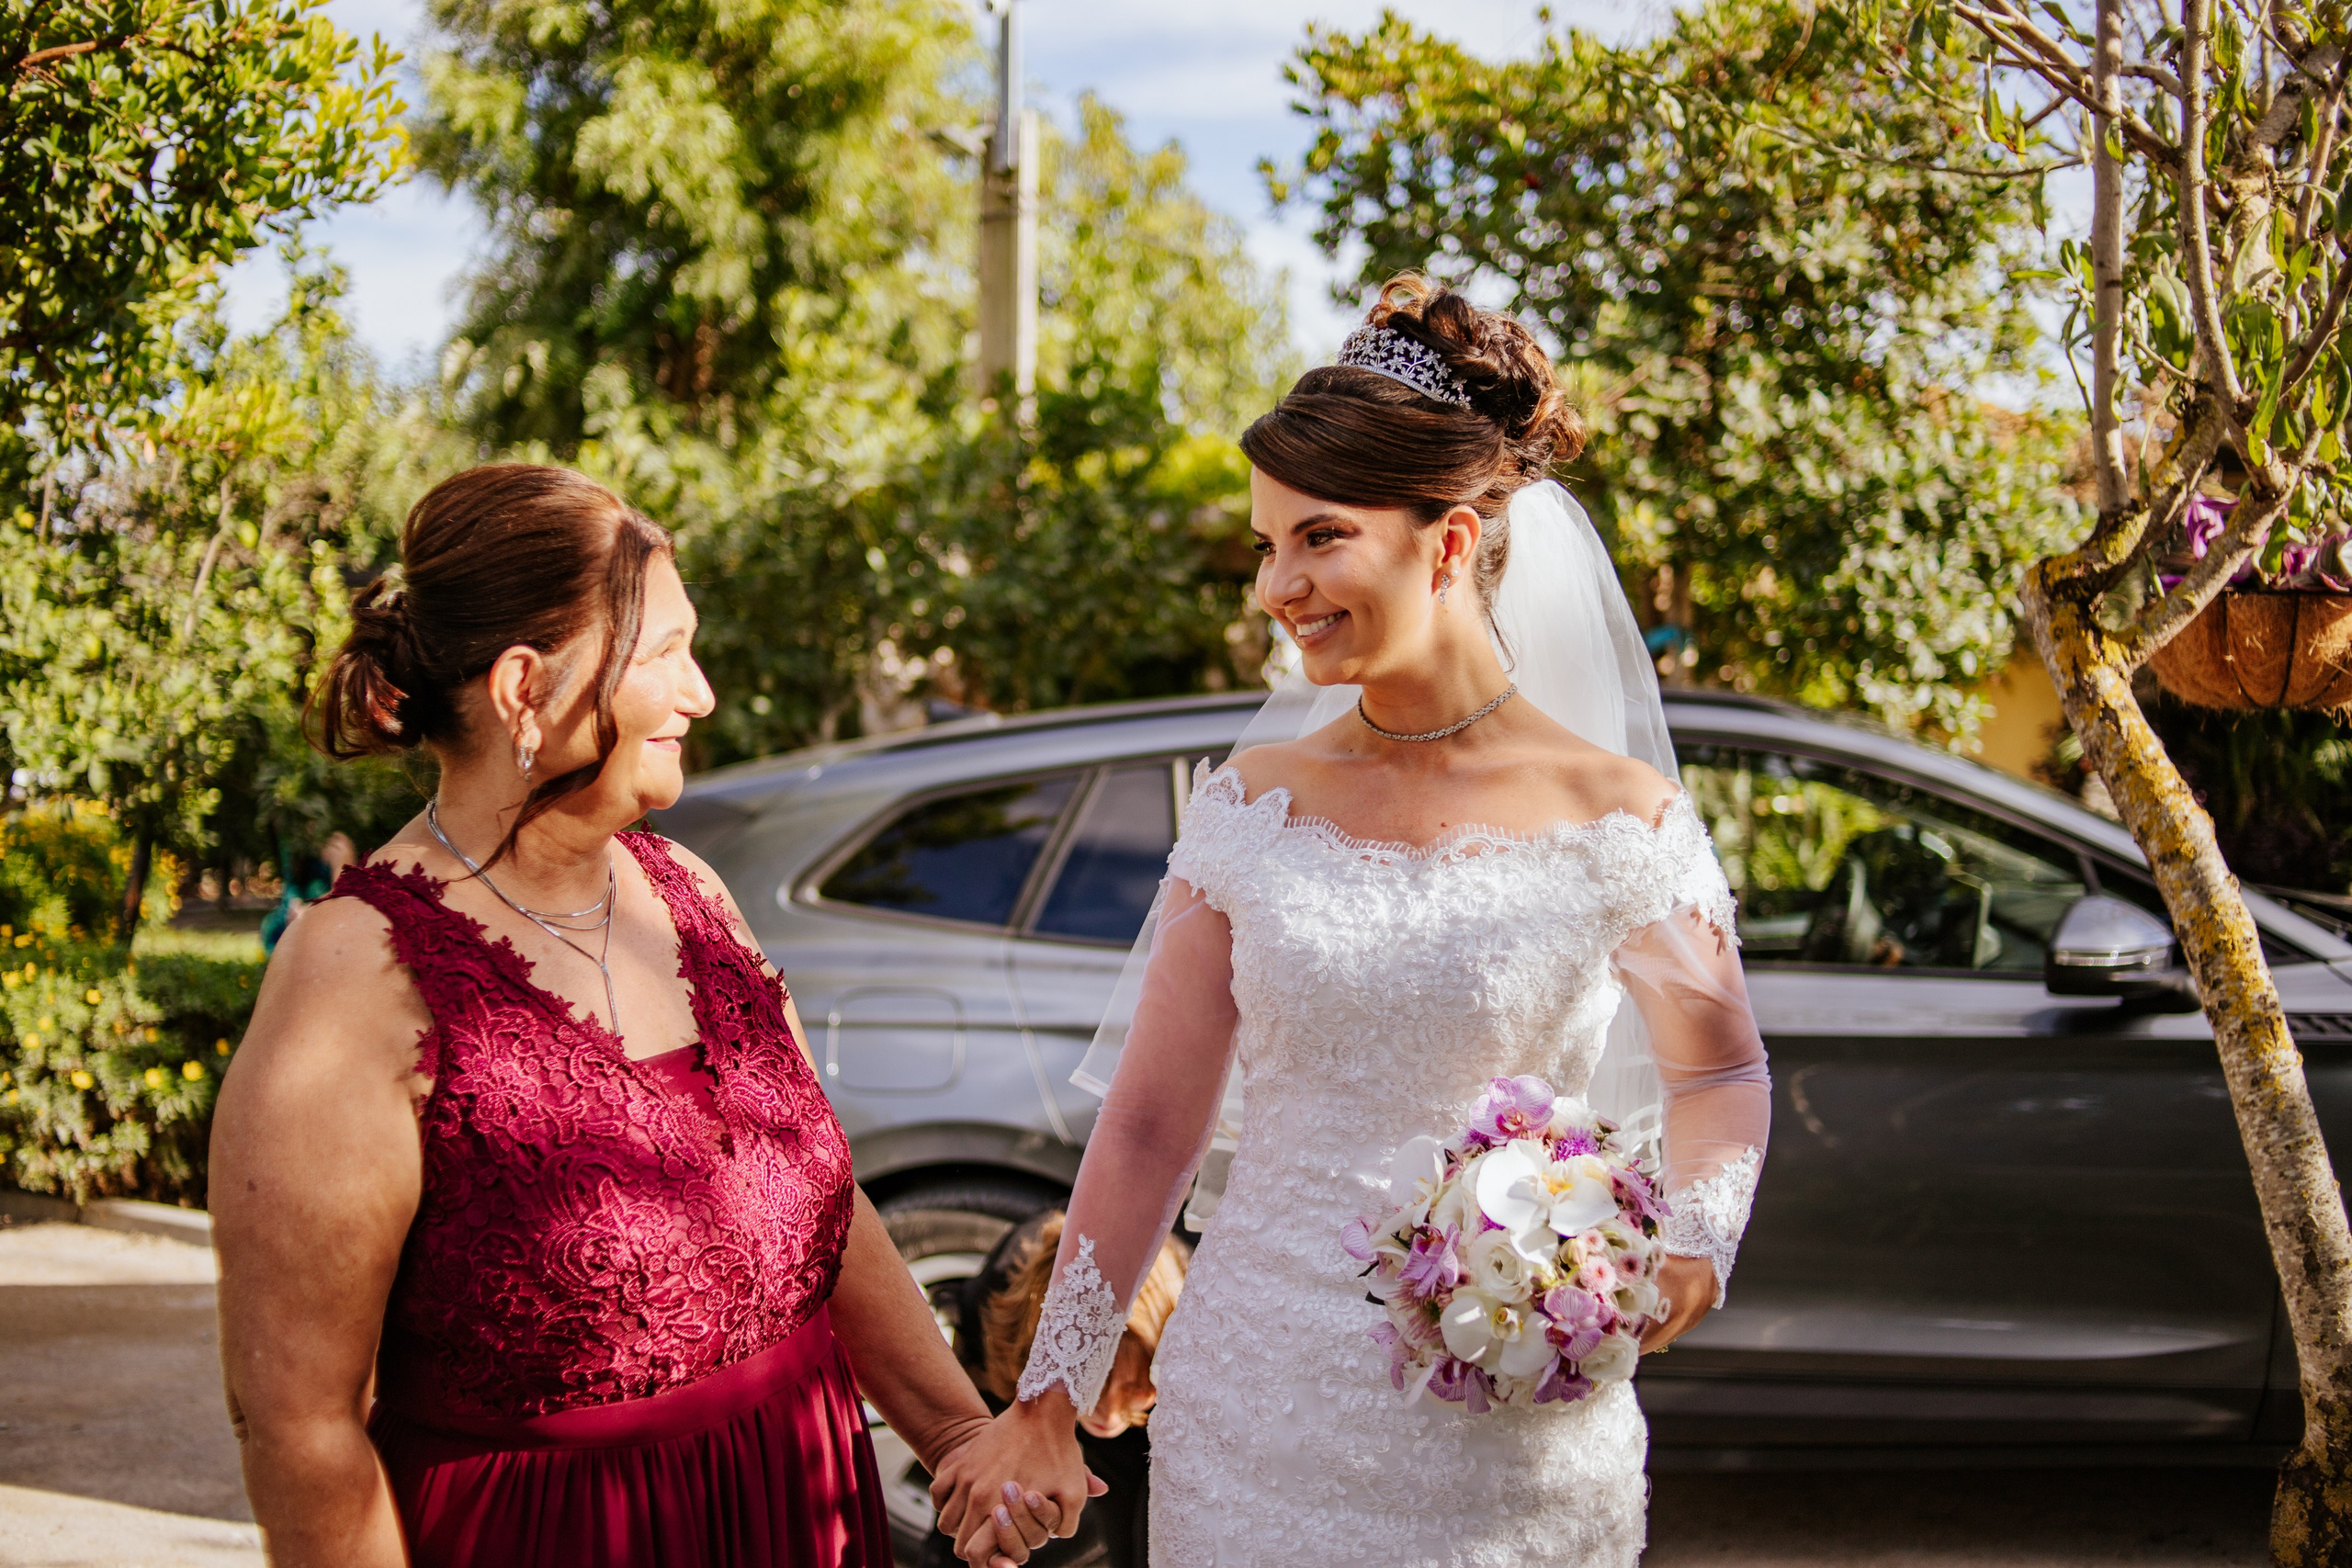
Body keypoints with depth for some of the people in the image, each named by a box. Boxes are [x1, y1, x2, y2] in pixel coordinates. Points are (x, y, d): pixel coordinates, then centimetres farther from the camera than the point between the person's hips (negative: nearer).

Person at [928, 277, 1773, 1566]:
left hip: (1508, 1444, -2)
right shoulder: (1251, 804, 0)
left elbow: (1720, 1076, 8)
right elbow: (1150, 1118, 3)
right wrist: (1050, 1393, 3)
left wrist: (1693, 1255, -11)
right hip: (1249, 1423, 2)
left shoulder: (1615, 820, -7)